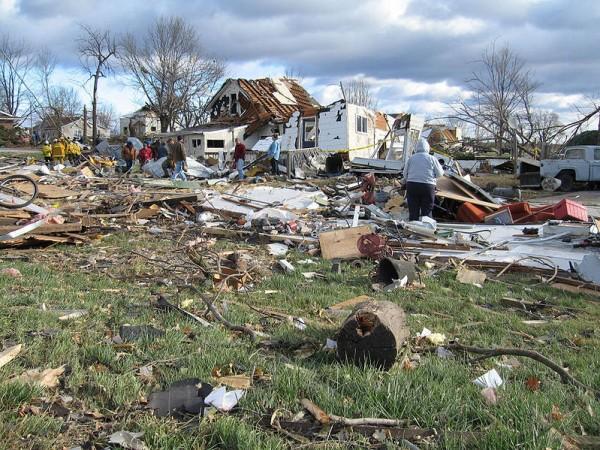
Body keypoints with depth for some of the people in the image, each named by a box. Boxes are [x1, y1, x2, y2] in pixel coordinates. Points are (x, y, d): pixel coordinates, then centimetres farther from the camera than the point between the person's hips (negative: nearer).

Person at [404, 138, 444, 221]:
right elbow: (440, 174, 5)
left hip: (412, 185, 2)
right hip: (427, 186, -2)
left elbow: (405, 174, 10)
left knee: (413, 212, 5)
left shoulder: (411, 158, 6)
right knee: (427, 212, 3)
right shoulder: (432, 158, 1)